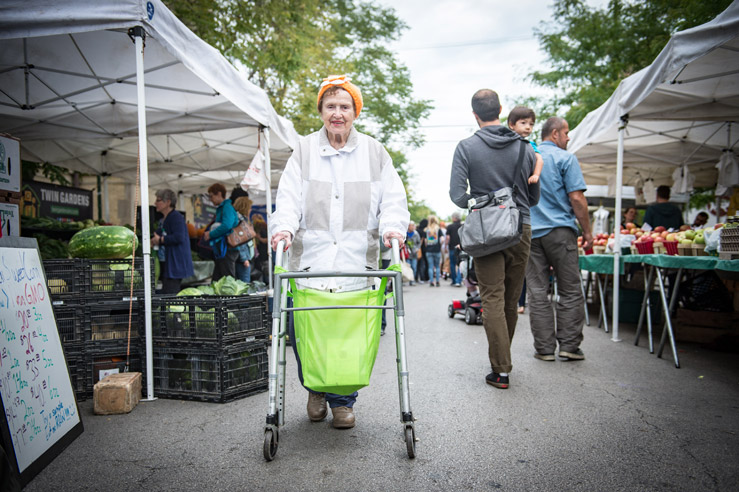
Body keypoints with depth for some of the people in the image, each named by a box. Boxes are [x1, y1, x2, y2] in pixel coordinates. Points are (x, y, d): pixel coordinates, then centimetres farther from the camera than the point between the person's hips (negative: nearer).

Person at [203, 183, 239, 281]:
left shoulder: (227, 207, -10)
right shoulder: (221, 208, 21)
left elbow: (227, 226, -24)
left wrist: (211, 235, -12)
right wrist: (210, 232, 10)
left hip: (227, 248, -10)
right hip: (222, 251, 10)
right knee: (216, 282, 11)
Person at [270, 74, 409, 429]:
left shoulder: (374, 152, 12)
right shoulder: (304, 151, 12)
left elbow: (392, 198, 7)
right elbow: (289, 197, 3)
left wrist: (392, 226, -13)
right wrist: (284, 227, -16)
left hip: (356, 263, 0)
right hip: (310, 260, 0)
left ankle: (343, 401, 23)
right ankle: (315, 390, 30)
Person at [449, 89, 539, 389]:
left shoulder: (467, 148, -3)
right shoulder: (525, 148, 5)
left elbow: (457, 195, -10)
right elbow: (535, 197, 10)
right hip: (521, 229, 3)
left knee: (493, 299, 0)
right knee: (511, 300, 13)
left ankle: (501, 370, -1)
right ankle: (503, 358, 29)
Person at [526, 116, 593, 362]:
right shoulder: (565, 158, -2)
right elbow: (576, 198, -8)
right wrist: (587, 231, 1)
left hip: (530, 233, 4)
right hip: (560, 231, -4)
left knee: (537, 292, 4)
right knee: (570, 291, 5)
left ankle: (544, 348, 8)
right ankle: (569, 345, 7)